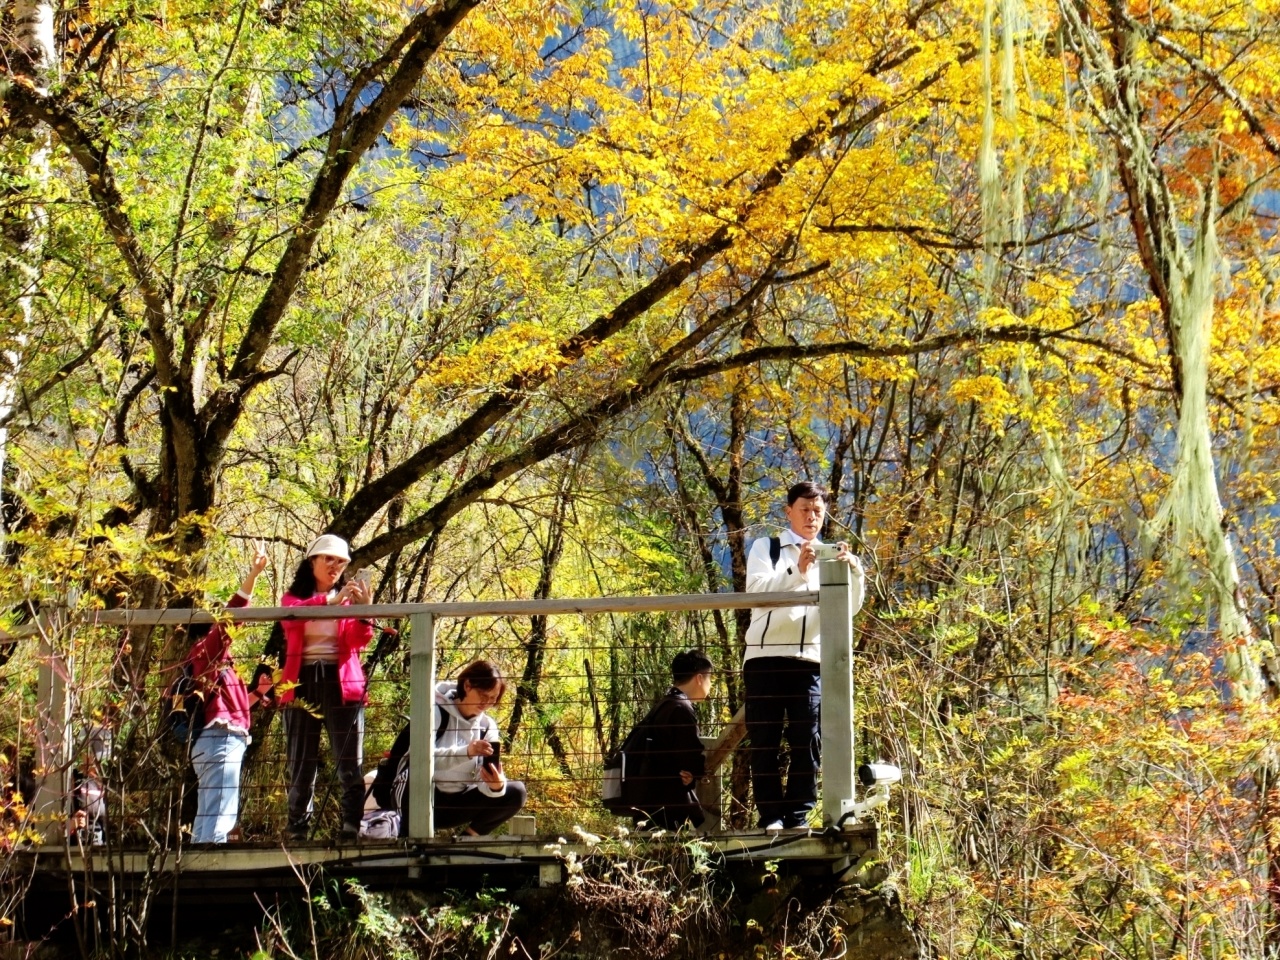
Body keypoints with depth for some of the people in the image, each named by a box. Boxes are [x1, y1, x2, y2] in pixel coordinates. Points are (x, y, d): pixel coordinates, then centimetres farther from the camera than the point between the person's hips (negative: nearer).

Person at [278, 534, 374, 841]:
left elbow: (359, 641, -2)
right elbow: (290, 616, -13)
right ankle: (297, 831, 7)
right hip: (302, 683, 1)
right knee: (301, 764, 3)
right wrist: (332, 600, -24)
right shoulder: (293, 597, 13)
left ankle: (352, 828, -11)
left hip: (342, 682, 0)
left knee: (350, 763, -7)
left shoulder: (349, 597, 13)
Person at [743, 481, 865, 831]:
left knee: (807, 741, -4)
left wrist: (854, 571, -15)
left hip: (811, 660, 2)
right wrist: (797, 570, -25)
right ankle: (770, 816, 1)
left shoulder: (829, 556, 16)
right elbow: (756, 589, -10)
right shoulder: (766, 548, 9)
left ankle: (798, 816, 0)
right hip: (765, 657, -2)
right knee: (765, 740, -3)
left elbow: (850, 607, 4)